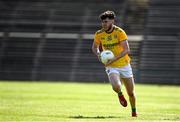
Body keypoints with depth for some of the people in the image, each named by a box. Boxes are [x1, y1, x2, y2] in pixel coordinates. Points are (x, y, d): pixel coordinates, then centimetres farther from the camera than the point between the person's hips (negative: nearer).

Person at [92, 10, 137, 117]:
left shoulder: (120, 32, -15)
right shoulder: (99, 34, -5)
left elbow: (126, 50, -19)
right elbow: (94, 47, 13)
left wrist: (114, 59, -29)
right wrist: (98, 54, -9)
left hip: (124, 65, -1)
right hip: (111, 68, 1)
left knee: (131, 93, 8)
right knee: (116, 86, -29)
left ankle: (134, 110, 37)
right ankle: (120, 94, 7)